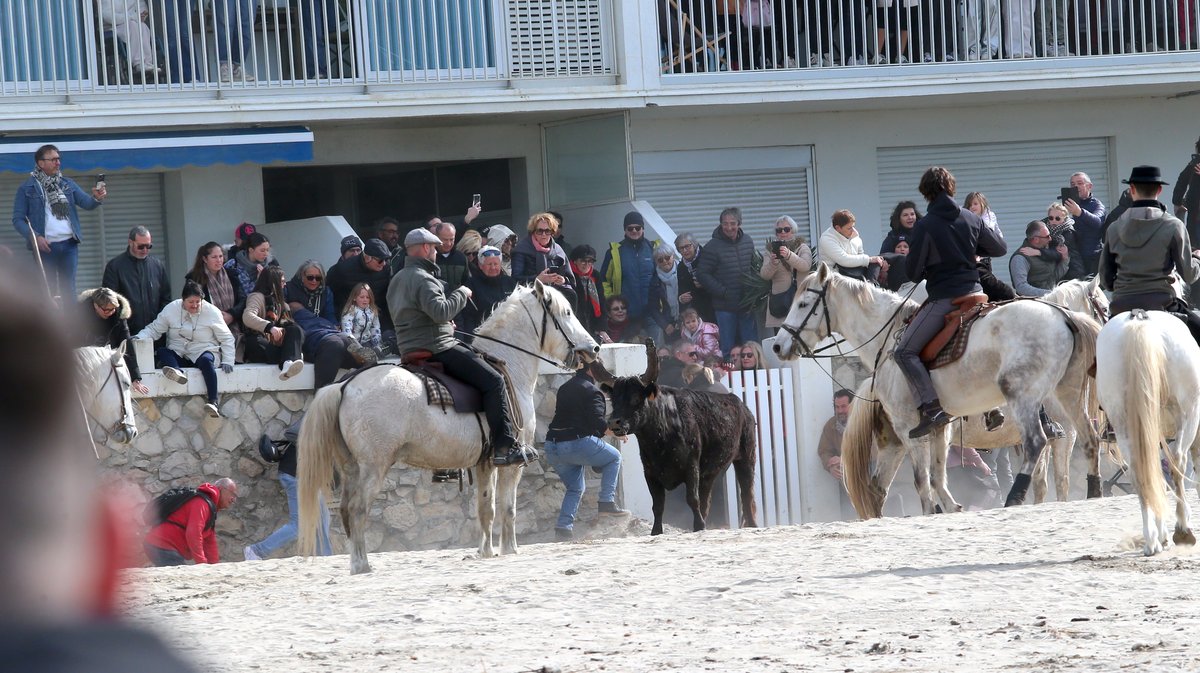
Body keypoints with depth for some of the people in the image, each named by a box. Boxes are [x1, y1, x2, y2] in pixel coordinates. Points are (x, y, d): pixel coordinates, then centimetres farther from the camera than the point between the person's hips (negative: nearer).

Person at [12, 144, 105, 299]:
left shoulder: (67, 184, 10)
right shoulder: (27, 188, -1)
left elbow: (87, 203, 1)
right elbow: (18, 219, -3)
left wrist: (97, 198, -22)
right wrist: (34, 237, -18)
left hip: (69, 245, 3)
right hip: (45, 246, -3)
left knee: (68, 291, 6)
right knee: (48, 293, 2)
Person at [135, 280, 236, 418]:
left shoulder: (212, 312, -1)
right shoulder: (171, 309, 2)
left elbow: (226, 338, 4)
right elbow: (154, 329, 4)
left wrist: (227, 361, -7)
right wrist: (139, 337, -16)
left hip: (204, 352, -3)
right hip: (179, 355, 3)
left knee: (206, 360, -37)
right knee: (161, 352, -26)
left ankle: (213, 402, -45)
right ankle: (177, 372, -54)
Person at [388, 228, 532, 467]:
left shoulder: (398, 280, 18)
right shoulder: (422, 279, -16)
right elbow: (441, 311, -28)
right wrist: (461, 294, -12)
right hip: (437, 347, -11)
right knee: (493, 380, -13)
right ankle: (505, 446, -20)